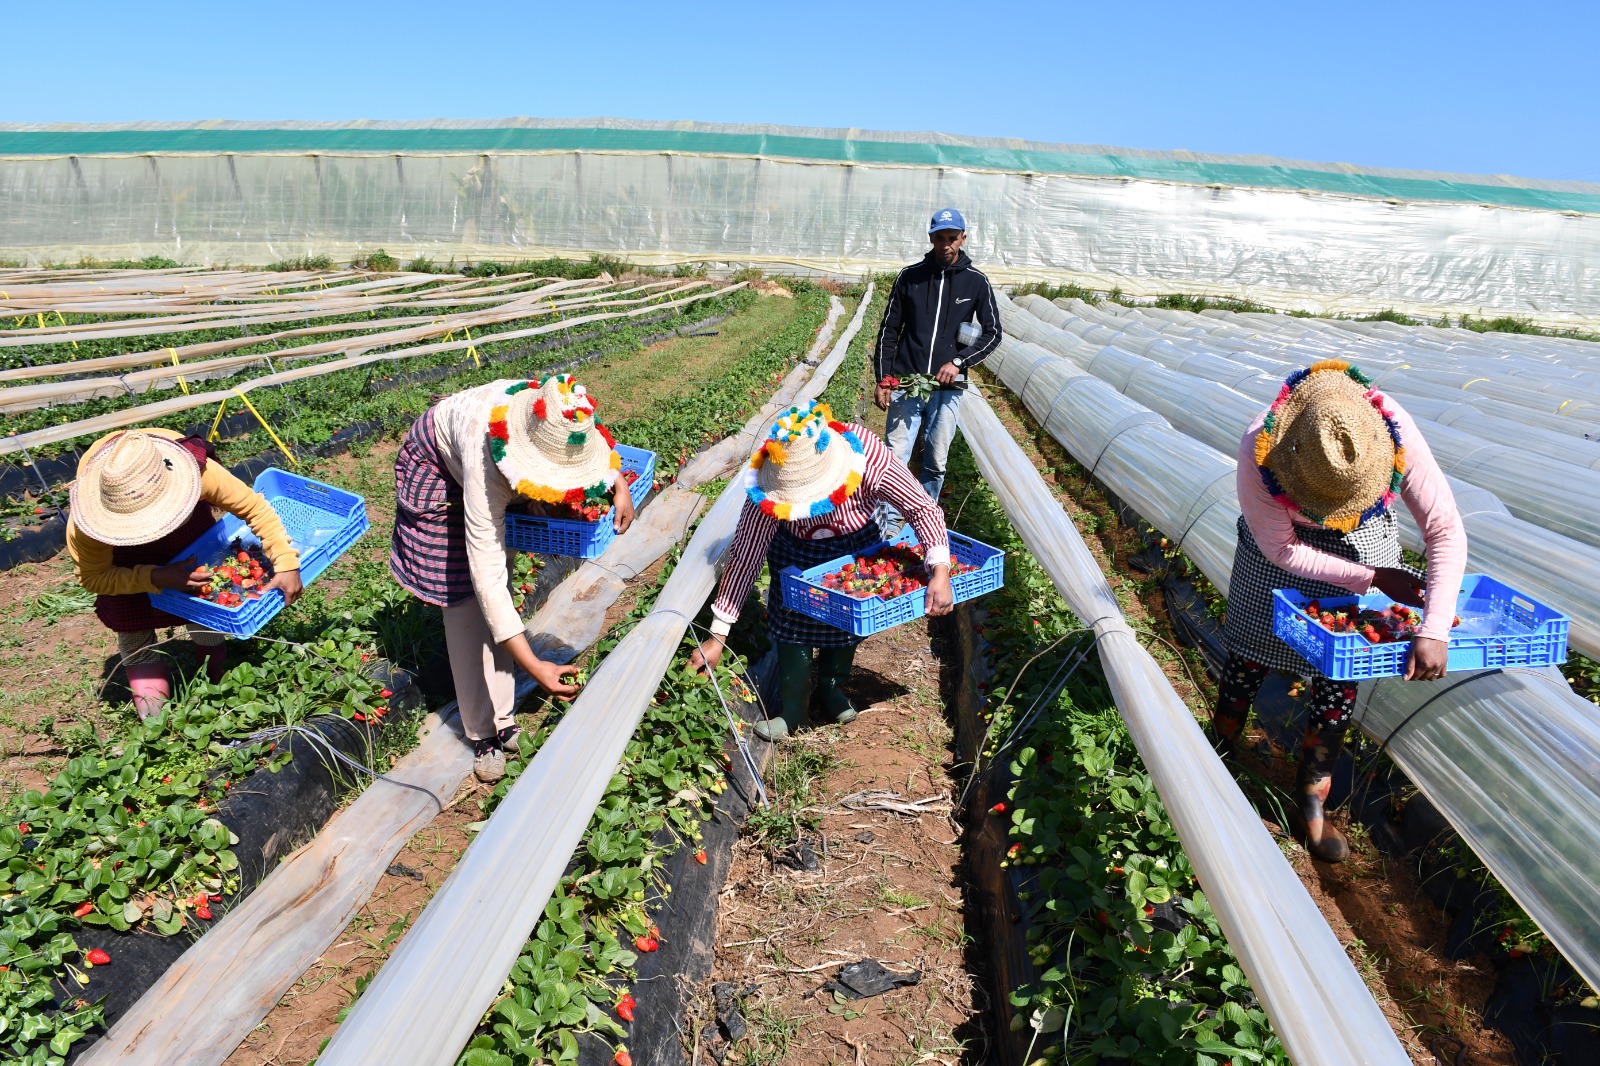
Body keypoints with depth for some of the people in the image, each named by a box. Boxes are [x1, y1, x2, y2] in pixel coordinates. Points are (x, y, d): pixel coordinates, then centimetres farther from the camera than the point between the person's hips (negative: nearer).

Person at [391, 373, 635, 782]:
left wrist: (620, 487, -23)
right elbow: (486, 575, -47)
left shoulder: (558, 418, -33)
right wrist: (534, 666, -50)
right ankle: (483, 734, 3)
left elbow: (601, 444, -5)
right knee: (466, 602, -8)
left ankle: (502, 720, 11)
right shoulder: (486, 465, -47)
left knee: (501, 588, 3)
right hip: (436, 469, -5)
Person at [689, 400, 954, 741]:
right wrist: (717, 637, -31)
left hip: (856, 545, 1)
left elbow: (923, 508, -30)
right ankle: (791, 709, 11)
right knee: (793, 621, -7)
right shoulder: (770, 485, -38)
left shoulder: (871, 459, -42)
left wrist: (940, 571, -46)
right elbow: (745, 556, -32)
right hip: (797, 550, -1)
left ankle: (830, 687, 33)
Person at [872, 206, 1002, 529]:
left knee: (936, 462, 6)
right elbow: (889, 331, 8)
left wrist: (959, 361, -7)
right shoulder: (910, 276, 5)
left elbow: (992, 333, 7)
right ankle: (889, 523, 5)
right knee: (895, 458, -5)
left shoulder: (976, 281, 4)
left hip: (947, 388, 0)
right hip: (905, 384, 0)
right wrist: (883, 380, 2)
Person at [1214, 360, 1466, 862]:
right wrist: (1374, 577, -23)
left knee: (1342, 669, 2)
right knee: (1248, 655, 6)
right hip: (1283, 542, -1)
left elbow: (1446, 530, -28)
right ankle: (1218, 752, 31)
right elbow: (1281, 549, -25)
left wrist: (1434, 630, -34)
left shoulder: (1395, 433, -35)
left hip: (1363, 538, 1)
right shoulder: (1259, 449, -38)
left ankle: (1313, 795, 19)